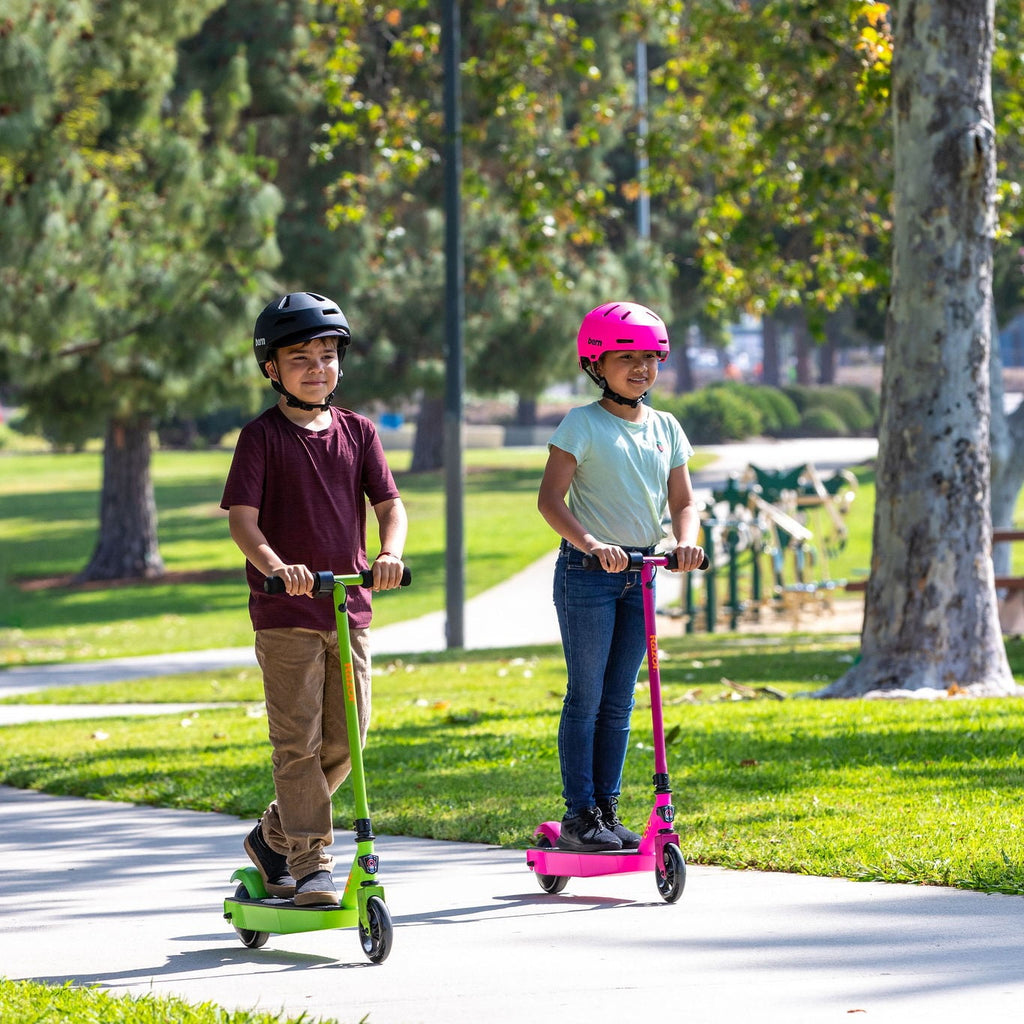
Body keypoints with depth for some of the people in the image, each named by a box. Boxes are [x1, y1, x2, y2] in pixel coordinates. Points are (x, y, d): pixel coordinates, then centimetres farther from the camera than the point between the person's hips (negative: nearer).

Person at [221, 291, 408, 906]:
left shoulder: (357, 432, 9)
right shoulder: (263, 437, -3)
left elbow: (391, 505, 3)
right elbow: (242, 518, -11)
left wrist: (390, 554, -19)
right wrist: (276, 566, -31)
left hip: (350, 607, 4)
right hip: (284, 612, -4)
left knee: (344, 741, 6)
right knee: (299, 741, -5)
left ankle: (275, 838, 24)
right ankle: (311, 863, 2)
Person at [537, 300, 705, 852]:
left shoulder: (665, 428, 10)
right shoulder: (583, 424, -7)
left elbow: (683, 501, 13)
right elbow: (550, 497, -14)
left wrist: (685, 540, -10)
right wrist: (590, 544, -29)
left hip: (640, 573, 5)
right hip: (587, 573, -5)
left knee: (619, 701, 8)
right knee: (585, 697, -4)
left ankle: (607, 811, 14)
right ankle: (579, 815, 0)